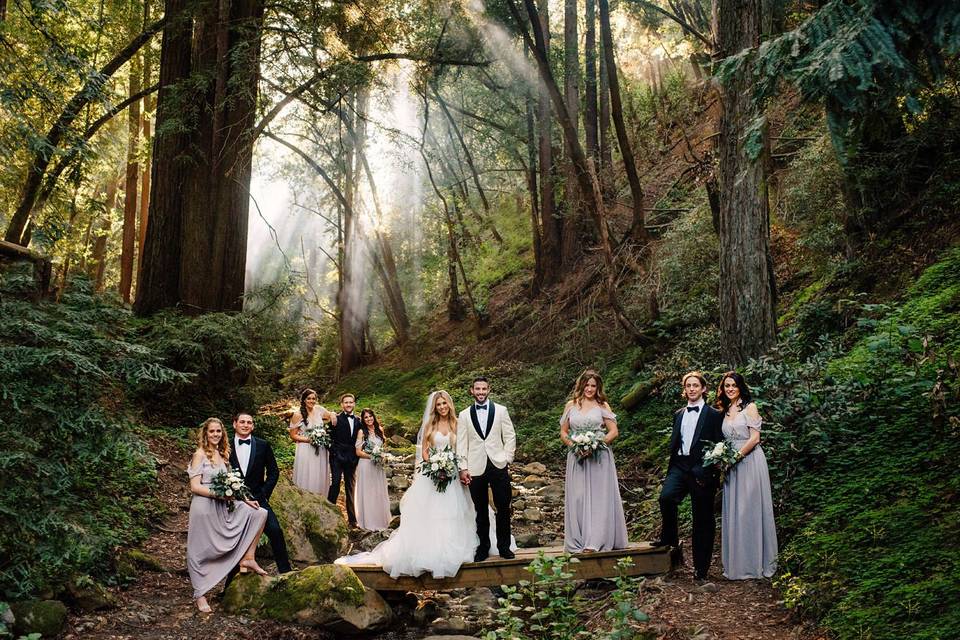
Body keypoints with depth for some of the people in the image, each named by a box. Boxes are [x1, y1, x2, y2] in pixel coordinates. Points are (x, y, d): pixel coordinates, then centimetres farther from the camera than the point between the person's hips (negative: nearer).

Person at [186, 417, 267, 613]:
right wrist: (220, 494, -21)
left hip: (222, 505, 7)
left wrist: (244, 499, 5)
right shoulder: (200, 454, -7)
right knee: (201, 552, 1)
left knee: (258, 513, -4)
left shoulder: (221, 454, 13)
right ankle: (200, 595, 14)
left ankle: (247, 558, -1)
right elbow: (195, 487, -13)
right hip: (204, 506, -7)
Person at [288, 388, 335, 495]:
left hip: (320, 451, 4)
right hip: (305, 452, -4)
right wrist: (308, 439, -17)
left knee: (319, 479, 10)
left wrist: (332, 414, -1)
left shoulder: (319, 409, 2)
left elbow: (330, 415, 22)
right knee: (307, 480, 0)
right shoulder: (298, 415, -9)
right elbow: (293, 435, -5)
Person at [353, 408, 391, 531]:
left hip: (378, 466, 5)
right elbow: (358, 452, -9)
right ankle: (369, 523, 10)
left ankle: (380, 520, 22)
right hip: (366, 465, -5)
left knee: (379, 492, 10)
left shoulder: (379, 430, 7)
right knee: (368, 493, 1)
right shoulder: (362, 432, -7)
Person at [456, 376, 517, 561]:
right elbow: (461, 444, 5)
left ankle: (504, 546, 16)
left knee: (503, 508, 3)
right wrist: (463, 468, -1)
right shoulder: (464, 415, 8)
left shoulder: (501, 410, 6)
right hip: (476, 469, 0)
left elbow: (510, 437, 5)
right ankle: (483, 547, 17)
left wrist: (507, 459, -3)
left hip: (499, 466, 0)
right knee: (481, 511, 6)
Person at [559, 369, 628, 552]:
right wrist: (574, 445, -7)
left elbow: (613, 431, 0)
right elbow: (563, 432, 12)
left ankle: (596, 542, -5)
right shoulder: (571, 405, 10)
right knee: (577, 499, 1)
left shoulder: (602, 406, 5)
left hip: (599, 458, -2)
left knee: (599, 498, -5)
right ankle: (578, 543, 7)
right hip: (577, 458, 2)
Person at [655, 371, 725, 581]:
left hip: (702, 470, -4)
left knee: (702, 519, 2)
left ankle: (701, 567, 10)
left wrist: (707, 475, -12)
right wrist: (670, 471, 11)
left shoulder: (714, 415, 0)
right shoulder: (679, 414, 16)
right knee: (666, 497, -23)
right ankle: (669, 537, 1)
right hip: (679, 466, 4)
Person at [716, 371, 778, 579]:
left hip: (750, 462, -6)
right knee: (733, 513, 4)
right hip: (732, 466, 6)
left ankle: (756, 563, 6)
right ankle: (738, 564, 11)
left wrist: (737, 455, -12)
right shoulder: (725, 411, 14)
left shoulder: (749, 407, -2)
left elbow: (754, 438, -9)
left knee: (751, 511, -3)